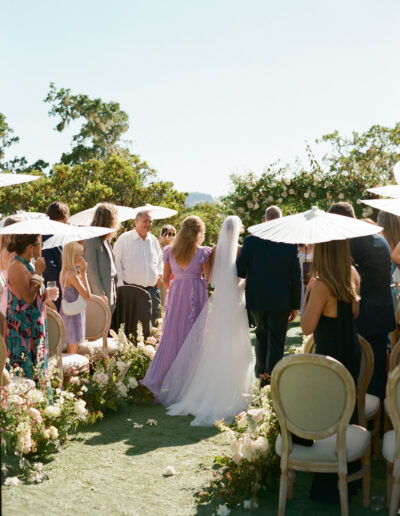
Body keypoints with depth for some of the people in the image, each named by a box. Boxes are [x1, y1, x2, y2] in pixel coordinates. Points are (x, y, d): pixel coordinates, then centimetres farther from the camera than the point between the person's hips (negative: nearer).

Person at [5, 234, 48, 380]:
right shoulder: (17, 267, -18)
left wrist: (45, 295, 2)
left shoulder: (28, 264, 12)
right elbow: (28, 298, -23)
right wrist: (38, 273, -16)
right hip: (22, 328, -10)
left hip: (34, 326, 10)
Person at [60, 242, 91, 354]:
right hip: (74, 315, -9)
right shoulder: (72, 275, -21)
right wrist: (83, 273, -14)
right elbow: (87, 295, -18)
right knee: (73, 351, -2)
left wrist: (80, 273, 6)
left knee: (70, 350, 15)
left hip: (65, 313, 9)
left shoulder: (63, 273, 6)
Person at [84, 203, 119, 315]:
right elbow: (91, 270, -15)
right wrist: (101, 294, -16)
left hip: (110, 292, 9)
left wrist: (114, 290, 12)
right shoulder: (92, 241, -13)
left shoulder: (106, 240, 13)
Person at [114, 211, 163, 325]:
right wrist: (120, 285, -10)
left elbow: (160, 260, 28)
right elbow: (116, 262, -3)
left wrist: (160, 274, 9)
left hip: (152, 289, 5)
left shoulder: (154, 240, 13)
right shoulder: (124, 239, -2)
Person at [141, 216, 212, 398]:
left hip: (176, 294, 3)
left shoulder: (170, 251, 5)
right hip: (196, 294, -3)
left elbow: (165, 280, 8)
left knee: (172, 336, 6)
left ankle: (156, 379, 3)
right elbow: (210, 279, -5)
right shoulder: (202, 253, -5)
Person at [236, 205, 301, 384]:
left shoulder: (251, 240, -7)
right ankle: (272, 375, 8)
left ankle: (261, 372, 27)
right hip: (280, 300, -2)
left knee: (261, 333, 21)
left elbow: (239, 270, -6)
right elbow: (296, 278, -4)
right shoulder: (290, 243, -7)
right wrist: (295, 305, 4)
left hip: (256, 298, 2)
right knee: (276, 339, 8)